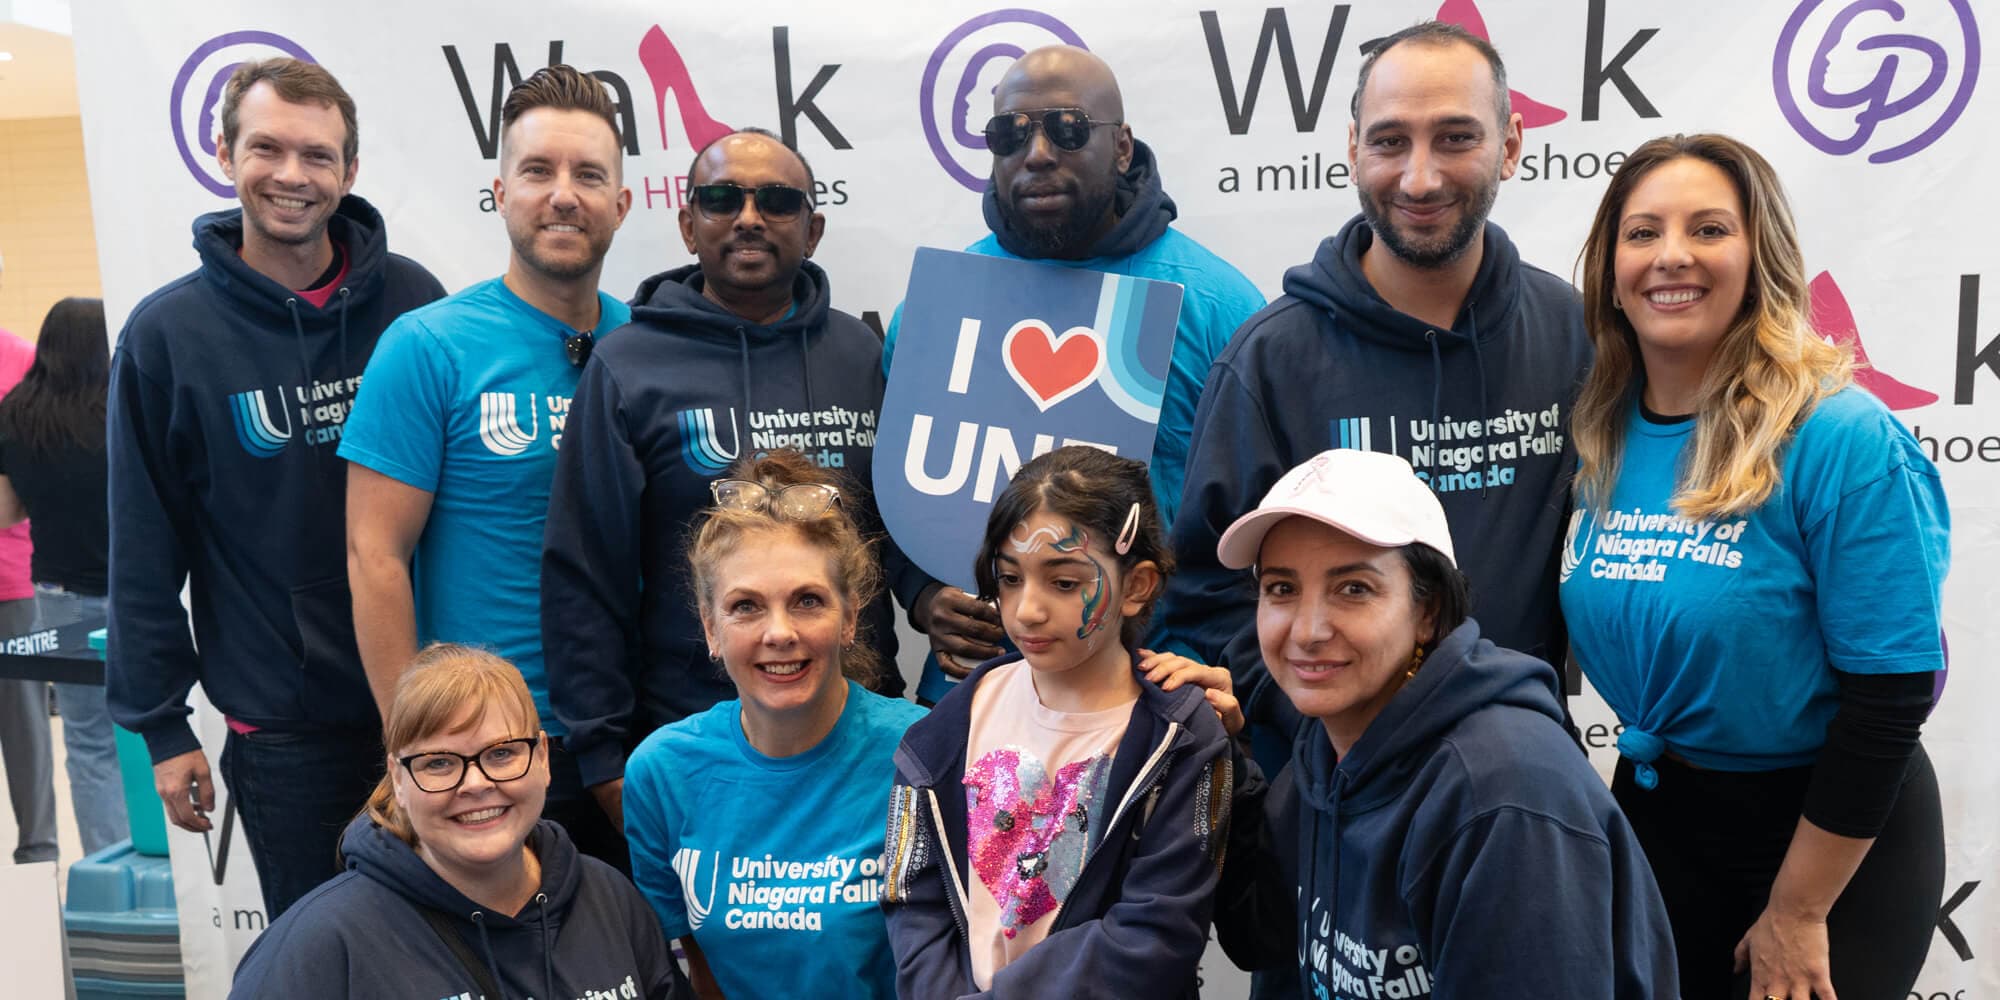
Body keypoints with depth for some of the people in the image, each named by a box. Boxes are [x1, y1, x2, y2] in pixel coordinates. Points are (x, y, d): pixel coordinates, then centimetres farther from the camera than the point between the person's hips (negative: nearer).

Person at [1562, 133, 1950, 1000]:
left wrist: (1797, 910, -14)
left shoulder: (1843, 440, -19)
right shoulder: (1599, 438, -4)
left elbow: (1892, 694, -18)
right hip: (1654, 812, 5)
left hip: (1829, 837, -5)